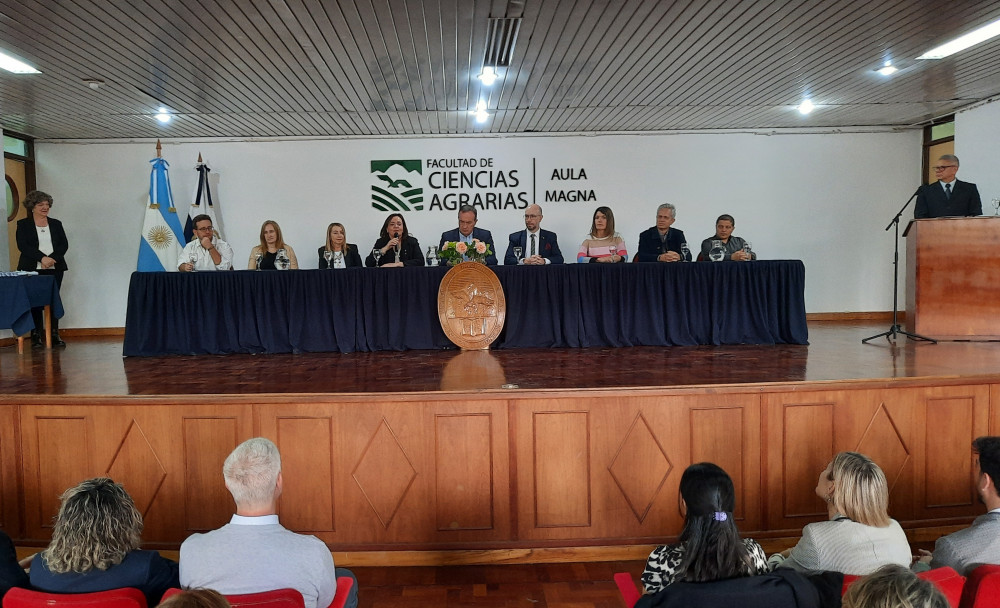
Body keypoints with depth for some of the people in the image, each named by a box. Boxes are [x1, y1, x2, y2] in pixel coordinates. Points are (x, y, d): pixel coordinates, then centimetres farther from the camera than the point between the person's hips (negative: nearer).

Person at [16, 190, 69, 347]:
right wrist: (42, 258, -18)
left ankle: (54, 334, 5)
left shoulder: (56, 224, 15)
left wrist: (53, 258, -12)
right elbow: (22, 245, -6)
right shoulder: (23, 224, 6)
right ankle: (36, 336, 2)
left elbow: (64, 244, 6)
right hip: (33, 269, -2)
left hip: (54, 269, 2)